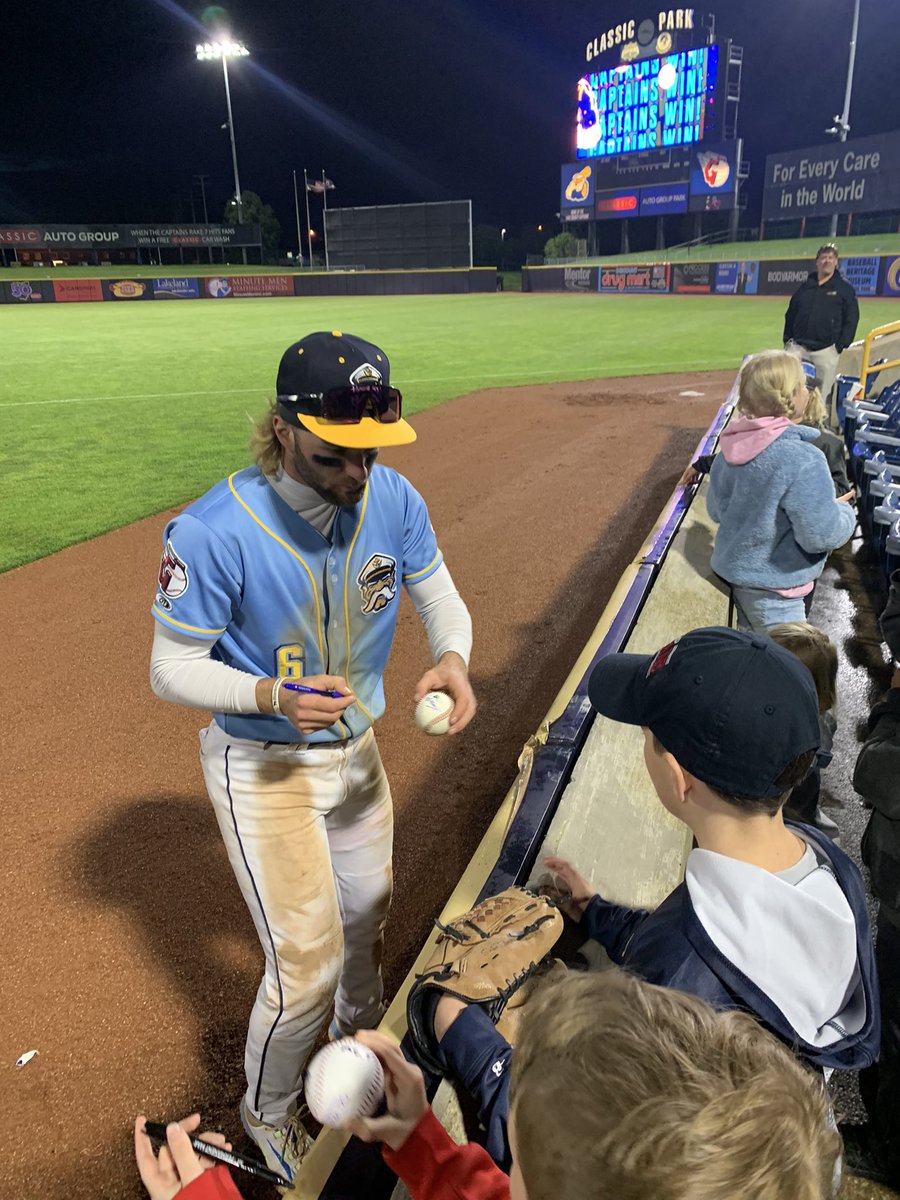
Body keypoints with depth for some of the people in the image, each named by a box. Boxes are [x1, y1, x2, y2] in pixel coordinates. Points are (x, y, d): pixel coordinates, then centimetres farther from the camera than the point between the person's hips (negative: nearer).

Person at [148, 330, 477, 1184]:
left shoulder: (392, 500, -14)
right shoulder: (212, 532, -28)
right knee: (306, 965, 1)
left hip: (355, 749, 6)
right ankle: (267, 1113, 37)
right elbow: (172, 669, -18)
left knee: (365, 913, 27)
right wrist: (270, 696, -36)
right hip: (260, 768, -5)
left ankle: (357, 1028, 62)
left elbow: (439, 596, -2)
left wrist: (451, 657, -24)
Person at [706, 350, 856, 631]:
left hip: (734, 571, 8)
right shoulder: (802, 460, -26)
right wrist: (845, 512, -4)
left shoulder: (731, 448, -3)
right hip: (773, 590, -8)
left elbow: (716, 510, 8)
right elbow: (820, 536, -23)